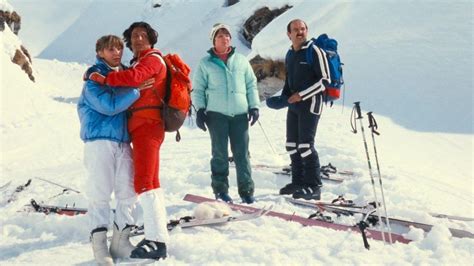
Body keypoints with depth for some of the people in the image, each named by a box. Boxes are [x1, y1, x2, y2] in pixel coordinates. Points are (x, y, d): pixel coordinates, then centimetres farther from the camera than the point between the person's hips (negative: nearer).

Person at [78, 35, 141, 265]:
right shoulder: (94, 76, -3)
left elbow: (130, 106, 25)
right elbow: (108, 104, -17)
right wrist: (138, 89, -16)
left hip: (123, 141, 6)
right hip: (99, 140, -6)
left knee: (128, 192, 5)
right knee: (100, 194, -5)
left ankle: (121, 241, 15)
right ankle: (99, 245, 1)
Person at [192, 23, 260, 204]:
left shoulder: (241, 61, 12)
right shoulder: (205, 63, 6)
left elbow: (251, 85, 15)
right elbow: (197, 89, 7)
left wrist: (254, 106, 6)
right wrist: (200, 110, -4)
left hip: (240, 114, 2)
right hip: (216, 114, -2)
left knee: (242, 154, 1)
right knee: (220, 154, 1)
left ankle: (246, 190, 7)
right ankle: (220, 189, 11)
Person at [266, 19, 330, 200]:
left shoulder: (314, 51, -9)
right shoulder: (290, 54, 14)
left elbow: (325, 80, -12)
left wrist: (302, 95, -16)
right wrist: (284, 96, 9)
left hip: (310, 103, -8)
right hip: (293, 104, 8)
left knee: (305, 144, -13)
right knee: (292, 144, 10)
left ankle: (314, 187, -7)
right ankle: (298, 182, 20)